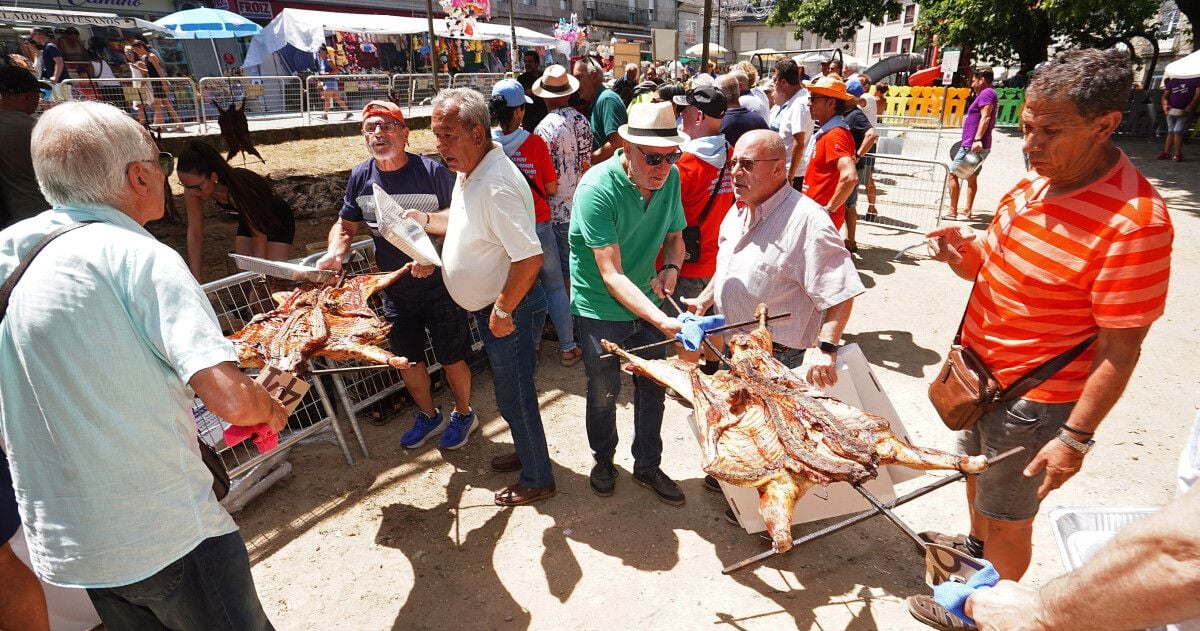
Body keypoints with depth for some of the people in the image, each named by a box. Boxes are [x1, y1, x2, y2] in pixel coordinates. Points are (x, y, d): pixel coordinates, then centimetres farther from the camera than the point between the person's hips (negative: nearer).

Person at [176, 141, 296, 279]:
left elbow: (260, 243, -33)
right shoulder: (192, 189, -23)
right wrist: (195, 279, -20)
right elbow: (194, 234, -16)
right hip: (248, 219, 6)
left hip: (278, 219, -6)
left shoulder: (242, 189, -39)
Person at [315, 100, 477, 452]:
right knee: (407, 360, 17)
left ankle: (463, 414, 36)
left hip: (439, 287, -4)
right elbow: (345, 226, 9)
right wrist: (335, 254, -11)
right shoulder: (360, 177, -2)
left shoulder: (432, 172, -15)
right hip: (395, 290, 5)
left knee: (451, 358, 9)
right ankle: (429, 416, 42)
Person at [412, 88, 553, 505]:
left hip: (511, 311, -10)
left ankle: (537, 480, 26)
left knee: (515, 397, 6)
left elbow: (529, 257, -34)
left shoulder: (496, 184, -28)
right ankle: (526, 452, 46)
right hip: (491, 308, 10)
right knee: (512, 392, 24)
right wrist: (424, 221, 9)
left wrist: (503, 311, -24)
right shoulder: (469, 172, 5)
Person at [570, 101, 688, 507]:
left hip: (647, 304, 5)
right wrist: (663, 321, -41)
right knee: (604, 394, 12)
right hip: (600, 310, -4)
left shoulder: (670, 179, -9)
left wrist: (670, 267, -16)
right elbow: (612, 275, -30)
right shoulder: (597, 188, -27)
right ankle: (603, 459, 41)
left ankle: (647, 467, 37)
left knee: (653, 389, 14)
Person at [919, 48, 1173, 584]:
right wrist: (969, 253, -8)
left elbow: (1120, 347, -22)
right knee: (976, 473, 28)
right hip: (981, 372, 8)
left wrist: (1075, 438, -19)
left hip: (1031, 400, -8)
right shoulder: (1037, 184, 1)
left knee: (1007, 516, 12)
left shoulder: (1134, 223, -26)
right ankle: (976, 545, 55)